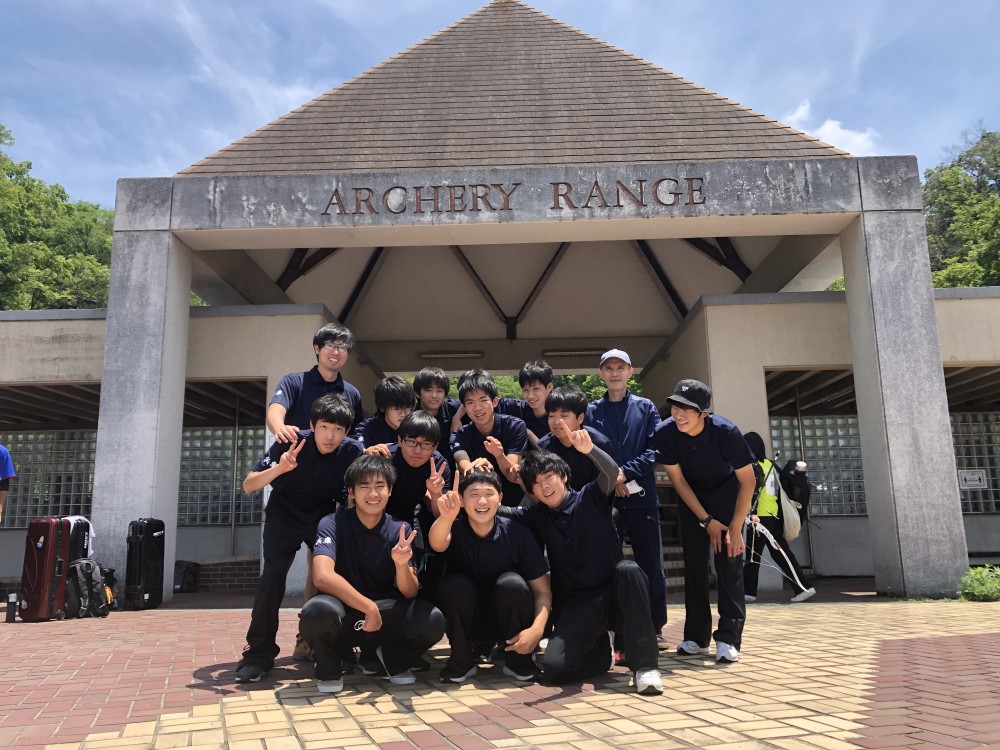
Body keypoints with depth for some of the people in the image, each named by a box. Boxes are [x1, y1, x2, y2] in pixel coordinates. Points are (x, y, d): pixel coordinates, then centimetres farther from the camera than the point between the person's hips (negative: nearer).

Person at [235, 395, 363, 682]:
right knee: (273, 574, -18)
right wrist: (279, 468, -44)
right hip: (285, 515, -2)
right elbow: (248, 486, -26)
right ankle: (259, 652, -5)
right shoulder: (292, 443, -26)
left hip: (324, 516, 2)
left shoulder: (352, 451, -20)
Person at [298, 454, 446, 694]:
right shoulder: (333, 523, -11)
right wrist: (368, 606, -25)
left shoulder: (400, 530, -3)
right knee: (318, 611, -38)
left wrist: (401, 564, -29)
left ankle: (392, 660, 8)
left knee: (432, 620, -26)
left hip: (385, 619, 3)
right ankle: (329, 669, -2)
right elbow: (323, 576, -27)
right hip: (342, 615, -2)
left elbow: (410, 594, -8)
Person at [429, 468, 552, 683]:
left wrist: (537, 629, -29)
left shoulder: (518, 534, -15)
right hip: (466, 623, 0)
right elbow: (437, 544, -41)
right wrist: (446, 517, -63)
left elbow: (542, 591, -11)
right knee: (456, 584, -29)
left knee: (511, 583, -29)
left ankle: (519, 659, -6)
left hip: (508, 621, 0)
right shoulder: (456, 530, -15)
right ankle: (462, 660, -5)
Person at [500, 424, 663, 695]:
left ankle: (645, 665, -27)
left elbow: (612, 472, -22)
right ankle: (601, 650, 12)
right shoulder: (537, 515, 8)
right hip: (576, 607, 3)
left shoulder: (591, 498, -2)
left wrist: (589, 449, -43)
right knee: (554, 667, -23)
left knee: (628, 570, -36)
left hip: (614, 597, -2)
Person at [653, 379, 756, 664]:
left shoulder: (725, 432, -32)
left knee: (729, 564, -12)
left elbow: (748, 481, -21)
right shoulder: (665, 433, -27)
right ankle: (697, 637, 9)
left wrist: (735, 528, -20)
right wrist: (706, 521, -13)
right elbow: (678, 479, -14)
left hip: (727, 494, -2)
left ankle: (728, 639, -9)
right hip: (692, 498, 2)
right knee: (694, 566, 0)